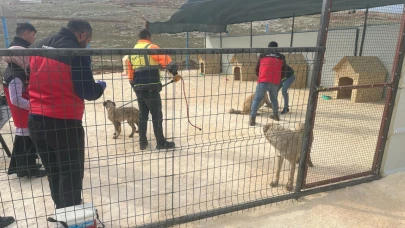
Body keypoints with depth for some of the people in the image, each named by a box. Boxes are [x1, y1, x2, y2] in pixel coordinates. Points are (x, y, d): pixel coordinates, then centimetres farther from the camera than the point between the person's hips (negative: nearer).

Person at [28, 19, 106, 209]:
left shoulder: (37, 47, 9)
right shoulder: (77, 53, -12)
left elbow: (30, 79, 20)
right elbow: (88, 93, -11)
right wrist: (101, 86, 8)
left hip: (35, 120, 7)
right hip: (65, 122, -7)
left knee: (53, 173, 19)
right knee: (71, 175, 6)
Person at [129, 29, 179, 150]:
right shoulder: (151, 48, -4)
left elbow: (130, 73, 19)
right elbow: (167, 61, -16)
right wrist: (175, 73, -5)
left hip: (138, 88, 7)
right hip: (151, 87, -7)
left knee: (143, 114, 14)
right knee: (156, 115, 1)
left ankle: (142, 142, 19)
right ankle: (161, 142, 7)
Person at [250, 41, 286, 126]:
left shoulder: (262, 55, 13)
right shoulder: (281, 57, 15)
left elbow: (257, 69, 19)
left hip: (263, 81, -2)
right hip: (275, 82, 2)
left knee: (257, 99, 1)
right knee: (274, 99, 24)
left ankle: (252, 119, -9)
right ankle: (276, 115, 37)